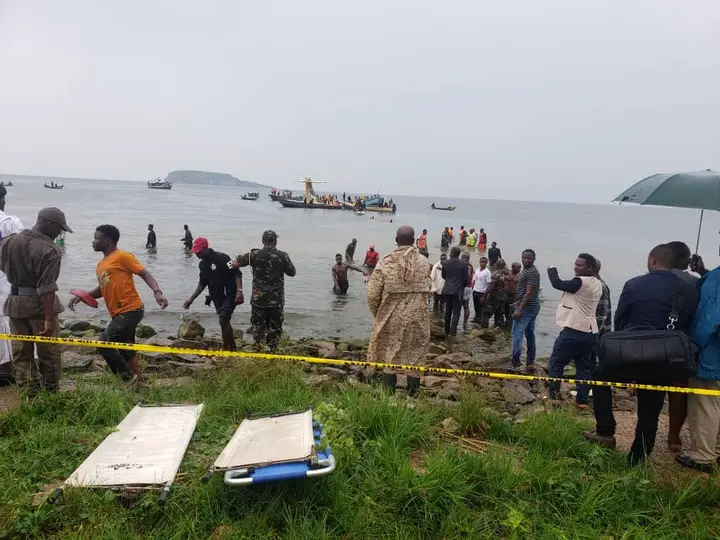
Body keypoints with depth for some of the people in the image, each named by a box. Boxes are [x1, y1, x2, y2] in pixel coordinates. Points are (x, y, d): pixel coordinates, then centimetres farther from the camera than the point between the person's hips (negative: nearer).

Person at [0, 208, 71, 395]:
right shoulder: (49, 250, -20)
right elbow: (46, 288, -24)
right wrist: (49, 317, -21)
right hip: (39, 305, -6)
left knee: (21, 352, 14)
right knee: (48, 352, 8)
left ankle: (29, 393, 21)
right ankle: (51, 392, 18)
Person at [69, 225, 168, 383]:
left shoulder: (122, 256, -9)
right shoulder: (101, 265, 18)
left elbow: (145, 274, -13)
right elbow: (102, 289, 23)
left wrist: (157, 292, -29)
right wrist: (81, 296, 8)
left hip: (130, 311, -9)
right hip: (120, 313, 9)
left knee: (103, 343, -10)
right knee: (126, 350, 16)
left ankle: (129, 377, 3)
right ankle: (137, 381, 27)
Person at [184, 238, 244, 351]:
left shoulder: (221, 258, -17)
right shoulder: (202, 264, 8)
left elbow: (237, 273, -20)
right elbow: (202, 283, 19)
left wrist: (239, 291, -30)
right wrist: (191, 299, 15)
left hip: (230, 295, -8)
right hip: (217, 297, 8)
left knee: (223, 320, -15)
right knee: (224, 321, 12)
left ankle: (227, 348, -1)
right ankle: (232, 347, 27)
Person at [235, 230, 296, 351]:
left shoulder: (254, 254, -5)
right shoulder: (282, 255, -6)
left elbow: (236, 262, 3)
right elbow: (292, 273, 3)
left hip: (258, 298, 1)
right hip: (277, 299, 0)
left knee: (258, 325, 13)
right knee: (275, 327, 11)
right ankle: (272, 350, 14)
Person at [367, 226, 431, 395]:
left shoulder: (385, 262, -8)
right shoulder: (424, 262, -3)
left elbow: (372, 293, -7)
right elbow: (426, 291, -2)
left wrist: (377, 314, 10)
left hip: (391, 317, -1)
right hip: (417, 317, 1)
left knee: (390, 353, 12)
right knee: (414, 354, 14)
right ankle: (413, 392, 22)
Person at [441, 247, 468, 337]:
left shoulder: (446, 263, -1)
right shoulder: (464, 264, -8)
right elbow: (465, 278, -4)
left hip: (447, 290, 3)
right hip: (458, 291, -3)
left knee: (447, 312, 14)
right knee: (456, 313, 0)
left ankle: (447, 331, 20)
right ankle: (452, 332, -9)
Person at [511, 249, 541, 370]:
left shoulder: (531, 272, -17)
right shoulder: (527, 270, 15)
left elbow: (529, 293, -22)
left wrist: (519, 309, -24)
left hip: (526, 307, -11)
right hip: (532, 307, 11)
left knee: (517, 334, -10)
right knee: (530, 334, 13)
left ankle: (515, 363, -9)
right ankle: (530, 362, 19)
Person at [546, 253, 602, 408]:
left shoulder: (580, 282, -16)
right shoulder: (597, 284, 13)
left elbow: (557, 284, -13)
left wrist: (552, 270, 3)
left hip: (574, 331, -8)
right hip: (590, 333, 8)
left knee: (555, 364, 4)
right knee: (584, 368, 12)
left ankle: (554, 396, 6)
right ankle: (582, 400, 13)